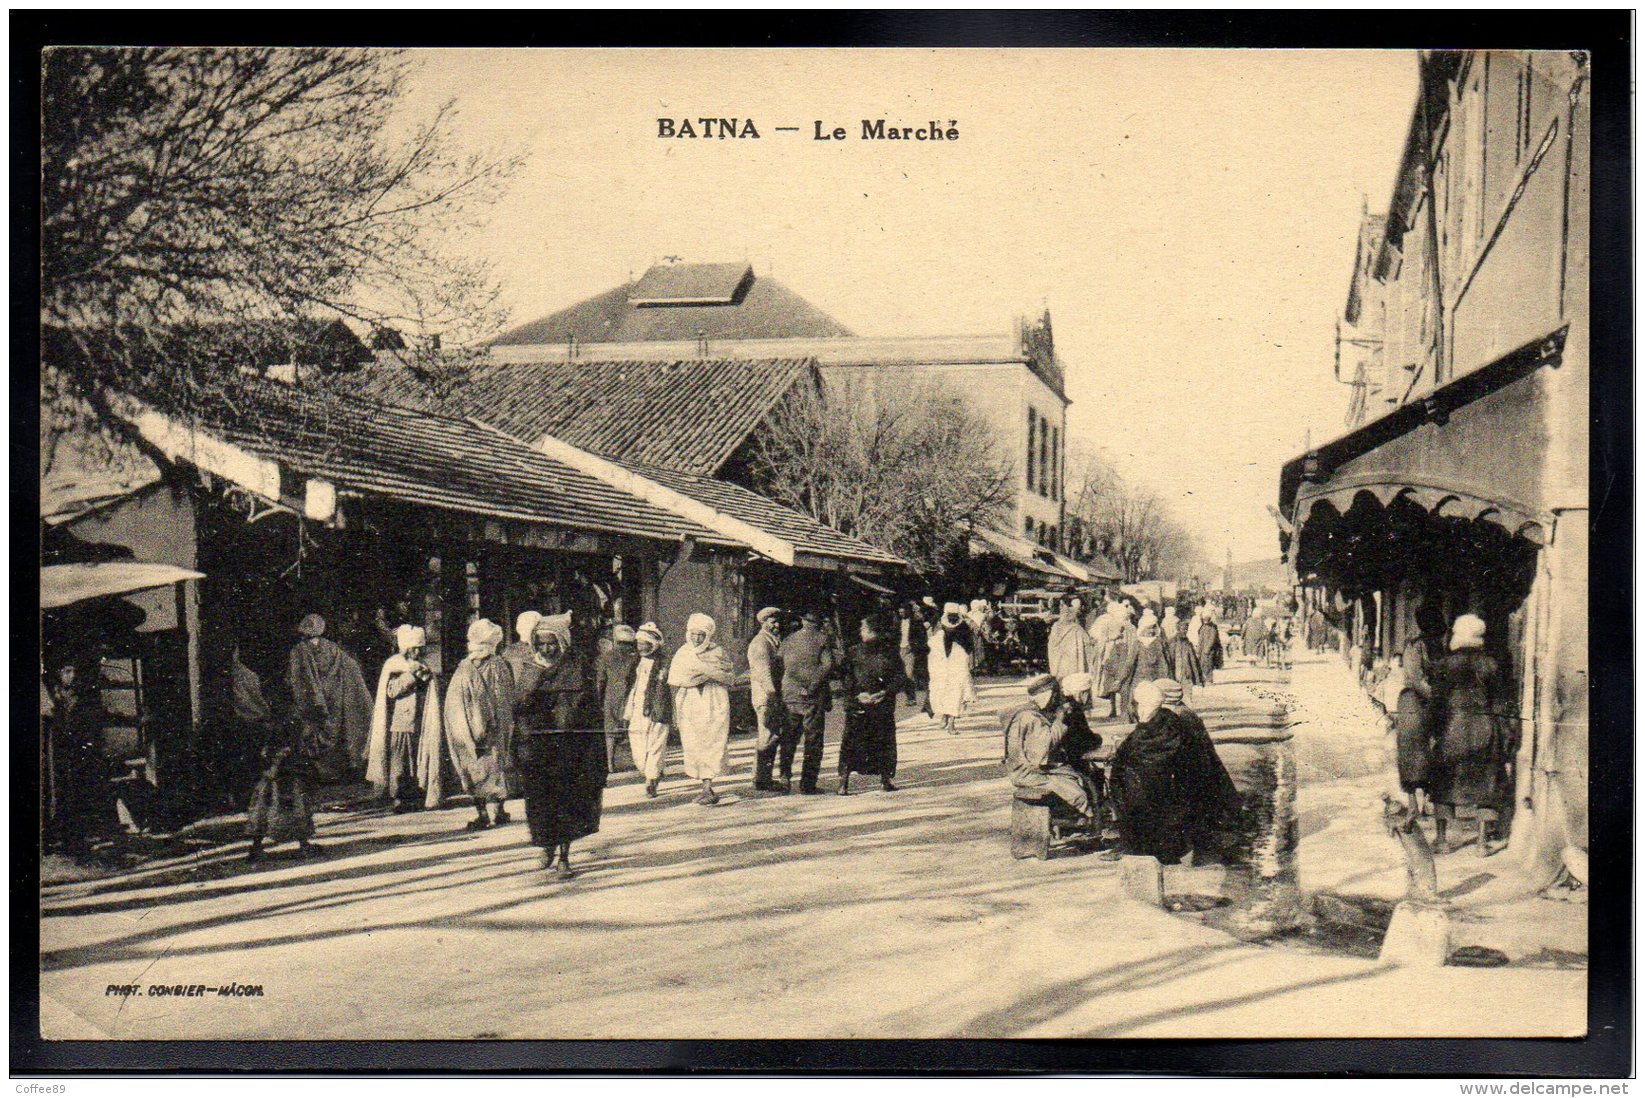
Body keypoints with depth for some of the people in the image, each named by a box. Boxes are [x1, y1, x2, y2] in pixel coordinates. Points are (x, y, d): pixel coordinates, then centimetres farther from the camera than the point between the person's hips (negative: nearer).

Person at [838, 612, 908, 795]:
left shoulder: (889, 654, 5)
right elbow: (846, 680, 2)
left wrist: (884, 693, -12)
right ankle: (843, 783, -6)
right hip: (857, 707, -1)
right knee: (852, 742, -7)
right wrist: (858, 695, -13)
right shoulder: (853, 654, 5)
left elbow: (901, 677, 2)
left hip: (883, 706, 1)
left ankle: (885, 780, 20)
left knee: (884, 741, 6)